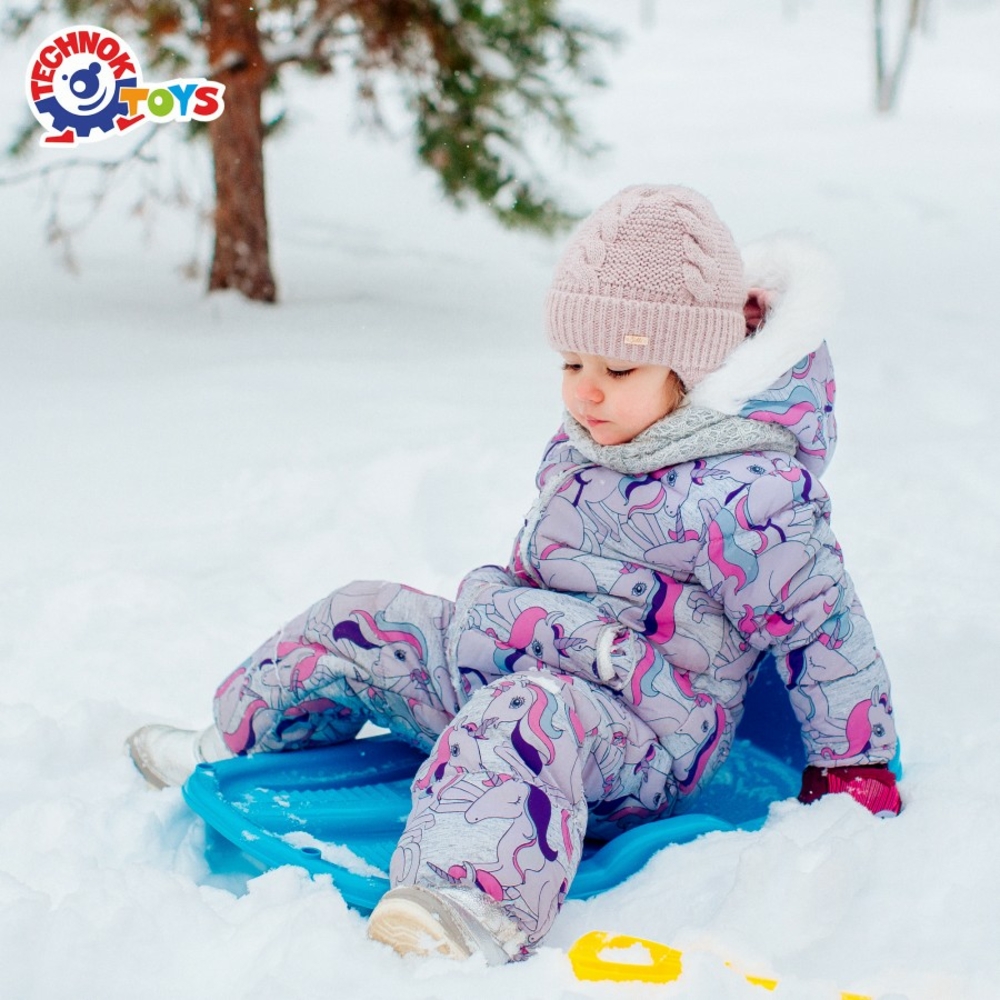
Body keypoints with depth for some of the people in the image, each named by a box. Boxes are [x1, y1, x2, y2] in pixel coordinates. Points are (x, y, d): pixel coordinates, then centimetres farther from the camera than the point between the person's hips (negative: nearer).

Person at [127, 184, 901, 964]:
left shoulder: (740, 497, -22)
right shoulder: (583, 443, 7)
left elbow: (821, 622, -16)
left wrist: (853, 764, -9)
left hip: (649, 734, -10)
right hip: (520, 661, 10)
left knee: (534, 712, -43)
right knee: (357, 623, 13)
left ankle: (477, 901, -68)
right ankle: (238, 746, 32)